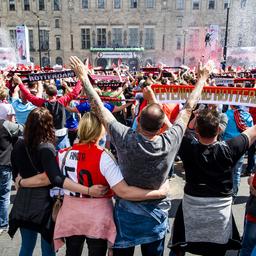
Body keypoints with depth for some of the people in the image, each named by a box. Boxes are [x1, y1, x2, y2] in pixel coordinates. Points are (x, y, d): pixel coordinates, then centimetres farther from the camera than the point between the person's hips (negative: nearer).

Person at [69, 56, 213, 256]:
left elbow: (99, 107, -17)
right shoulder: (170, 143, -22)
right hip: (156, 213, 1)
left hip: (127, 211, -1)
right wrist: (203, 77, 4)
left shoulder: (125, 139, -26)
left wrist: (83, 76, -6)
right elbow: (189, 108, -9)